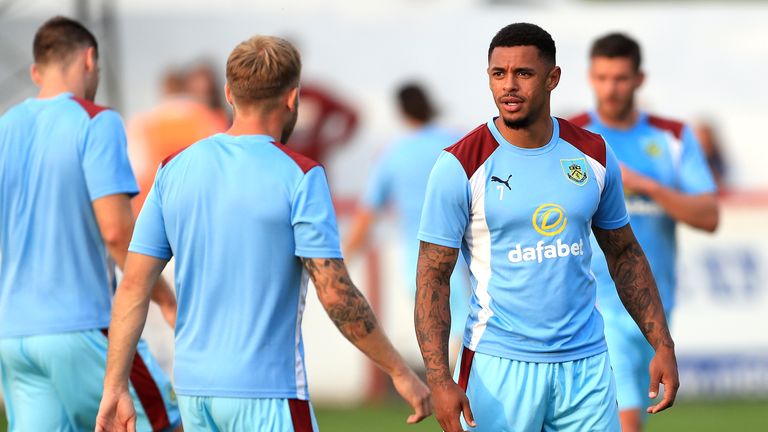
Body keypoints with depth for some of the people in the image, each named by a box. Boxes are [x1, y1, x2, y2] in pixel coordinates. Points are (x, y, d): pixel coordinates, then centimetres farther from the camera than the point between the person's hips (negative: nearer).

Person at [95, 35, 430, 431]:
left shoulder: (173, 170, 5)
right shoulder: (298, 176, -10)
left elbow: (133, 286, 3)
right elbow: (335, 294, -14)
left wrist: (115, 386, 7)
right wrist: (398, 371, -4)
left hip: (193, 386, 5)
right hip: (267, 394, -5)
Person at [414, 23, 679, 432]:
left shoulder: (593, 155, 5)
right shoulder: (461, 166, -7)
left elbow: (624, 255, 15)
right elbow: (433, 277, -7)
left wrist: (662, 345, 6)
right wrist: (439, 380, -17)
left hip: (586, 361, 3)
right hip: (499, 364, -3)